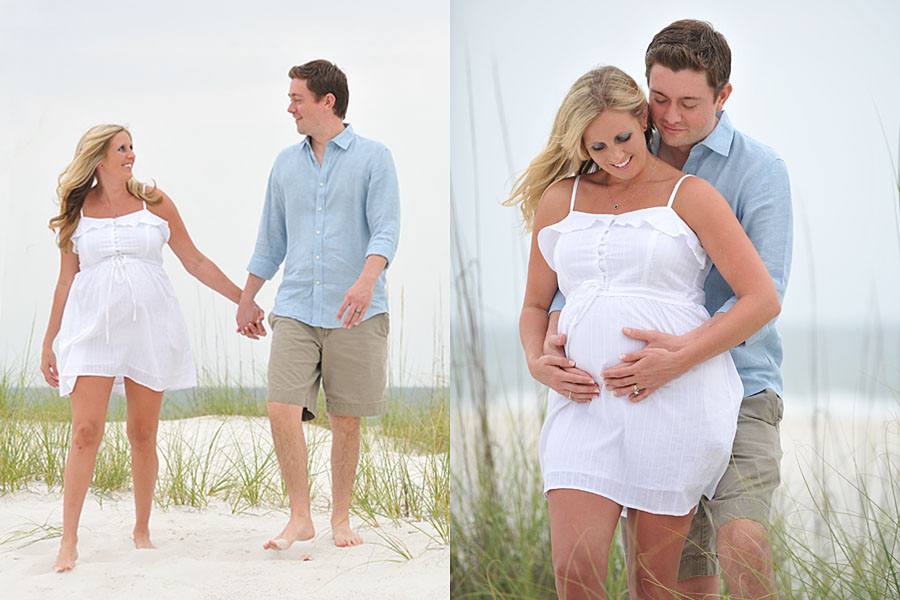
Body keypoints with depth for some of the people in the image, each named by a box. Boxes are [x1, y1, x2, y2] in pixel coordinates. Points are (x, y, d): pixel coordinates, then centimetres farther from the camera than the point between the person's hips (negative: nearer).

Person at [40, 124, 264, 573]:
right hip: (93, 329, -1)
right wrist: (48, 342, 13)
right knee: (85, 432, -9)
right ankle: (68, 542, -5)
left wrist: (243, 299, 9)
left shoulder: (154, 203, 6)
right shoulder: (75, 212, 6)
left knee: (143, 434, 4)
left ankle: (142, 530, 19)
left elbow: (195, 262, 11)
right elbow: (66, 281, 12)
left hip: (149, 328, 1)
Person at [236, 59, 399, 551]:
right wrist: (246, 300, 24)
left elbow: (386, 229, -10)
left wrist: (366, 280, -27)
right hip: (296, 308, 3)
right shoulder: (286, 163, 15)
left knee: (346, 421, 3)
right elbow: (271, 239, 22)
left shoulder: (373, 158, 1)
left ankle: (340, 518, 18)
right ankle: (299, 518, 0)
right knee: (281, 409, -10)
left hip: (355, 314, -3)